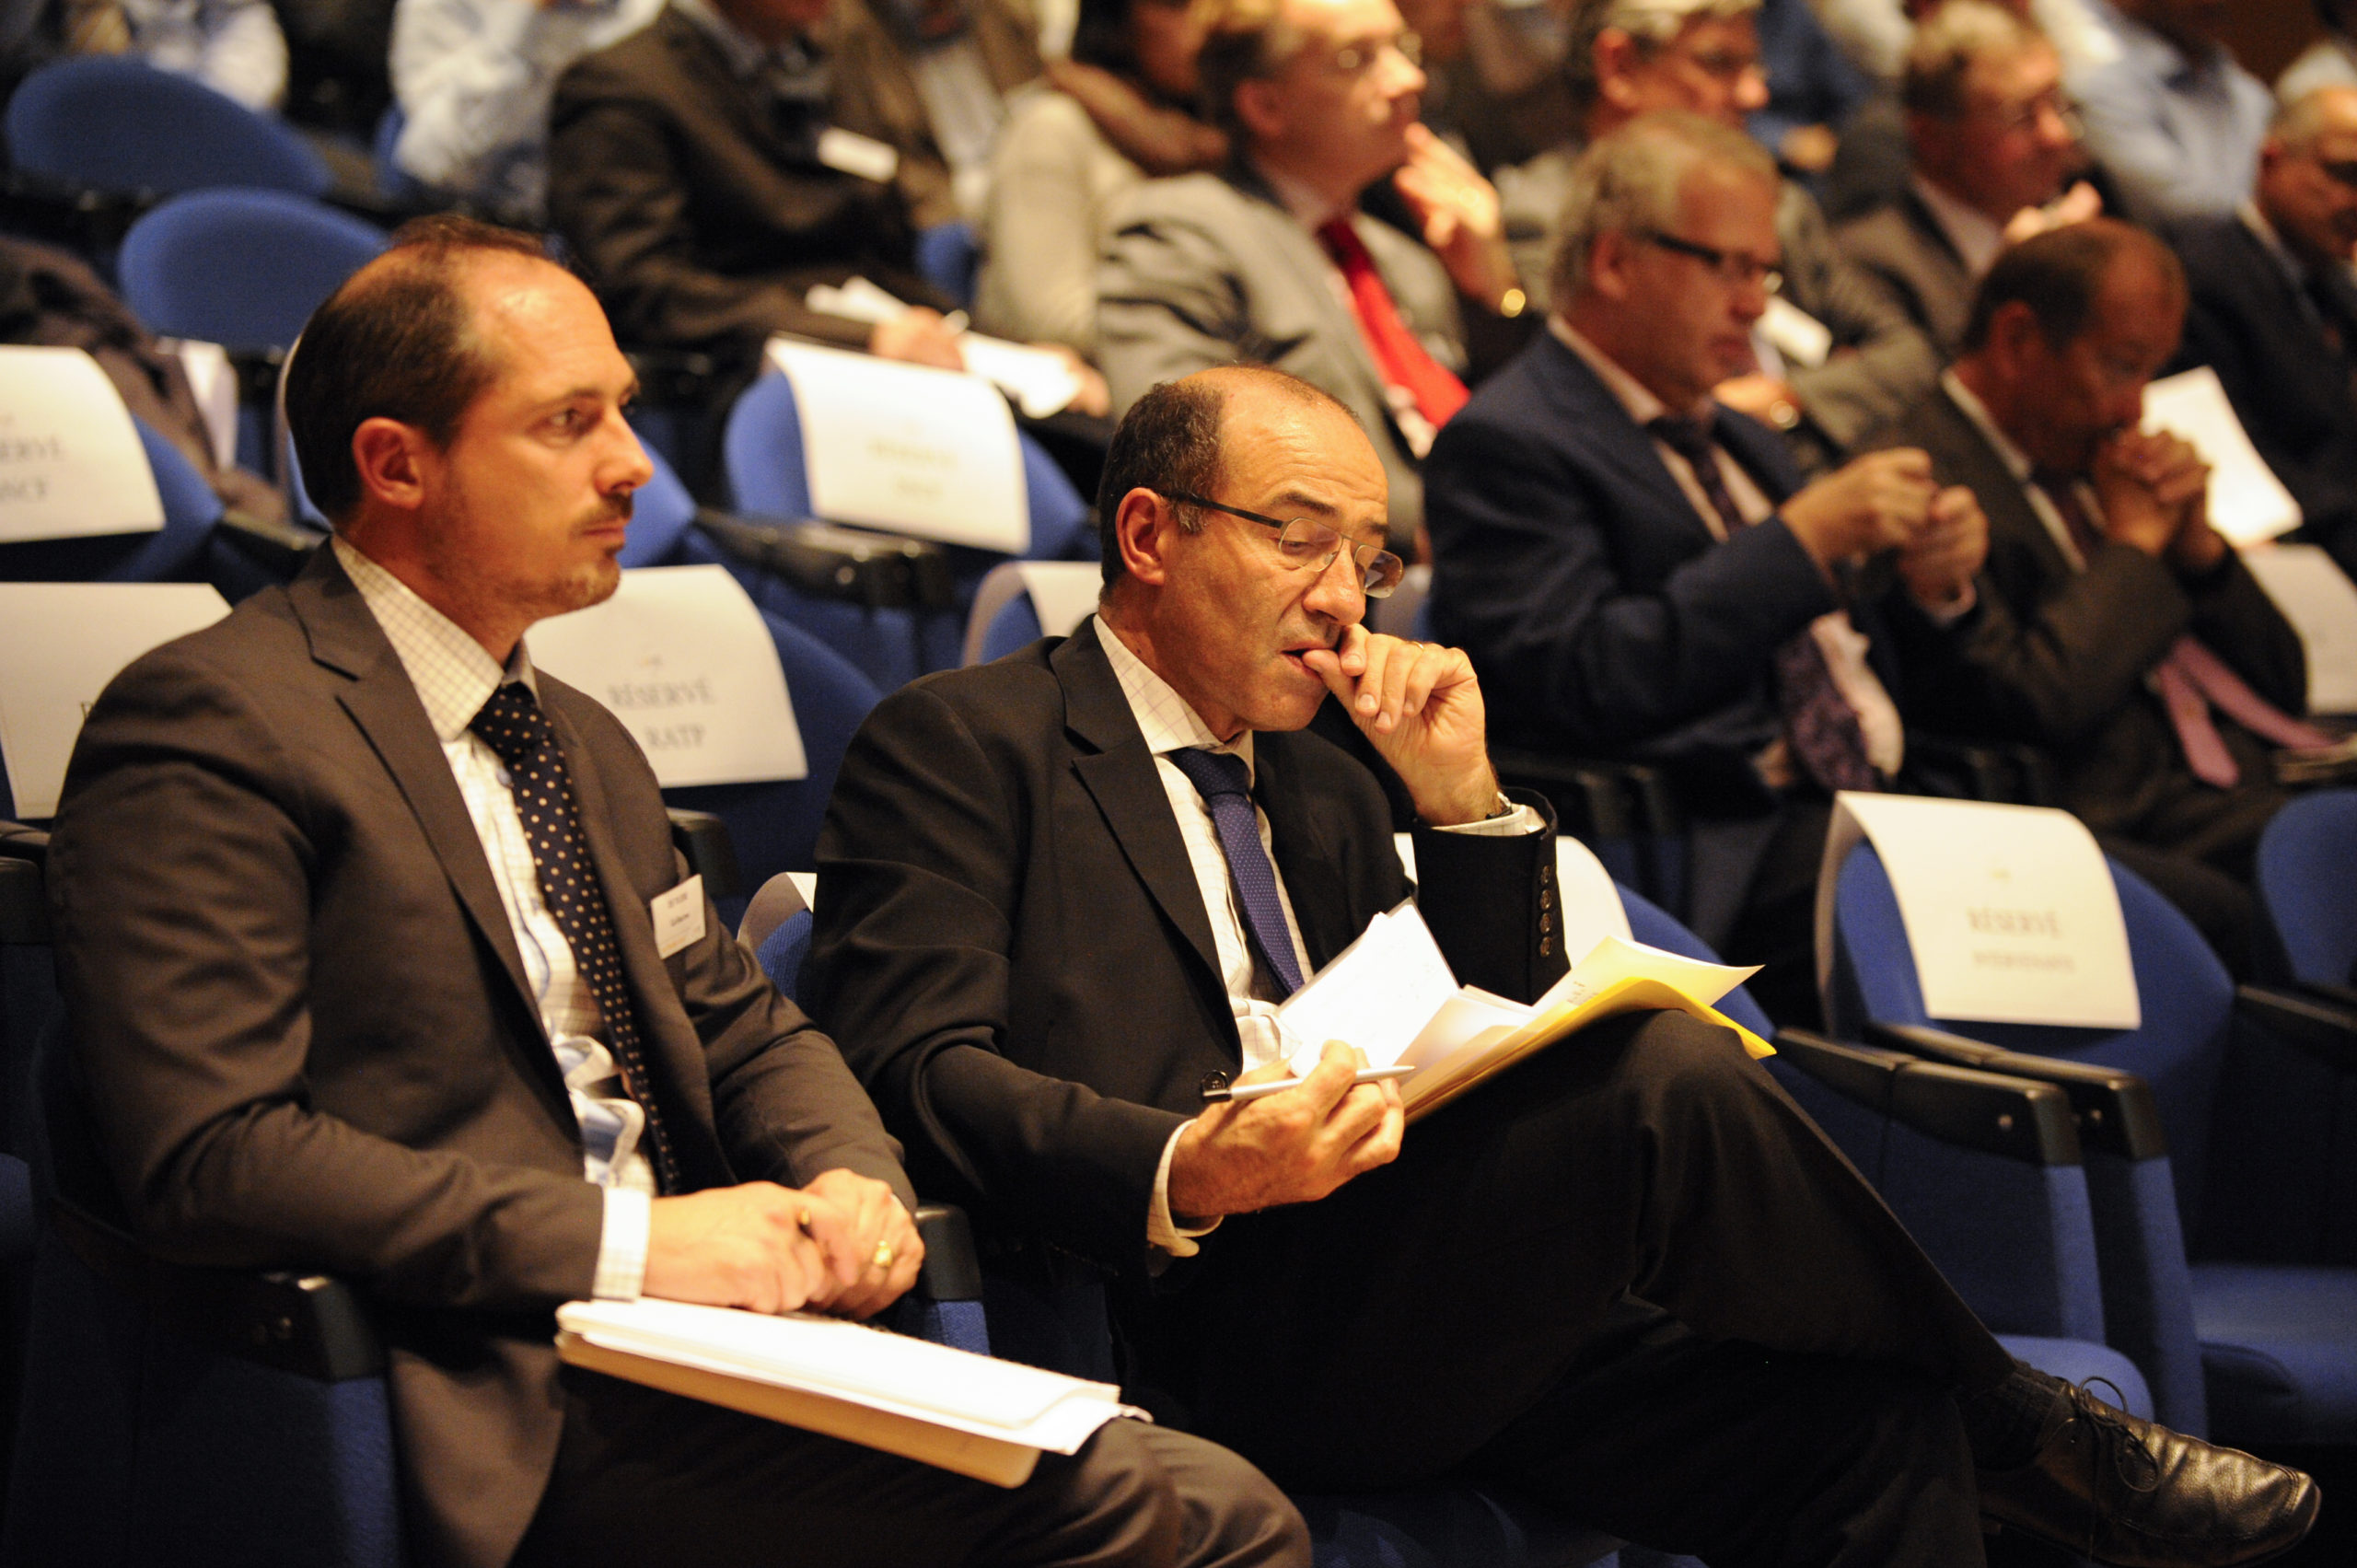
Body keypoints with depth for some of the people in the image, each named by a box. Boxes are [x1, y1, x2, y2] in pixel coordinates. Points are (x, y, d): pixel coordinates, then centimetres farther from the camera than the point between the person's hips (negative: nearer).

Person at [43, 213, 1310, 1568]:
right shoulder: (213, 728, -6)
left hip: (701, 1346, 9)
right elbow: (212, 1159, -16)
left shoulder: (587, 746, 23)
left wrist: (853, 1180, 3)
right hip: (510, 1437, -9)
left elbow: (743, 1027, 27)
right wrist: (626, 1242, -17)